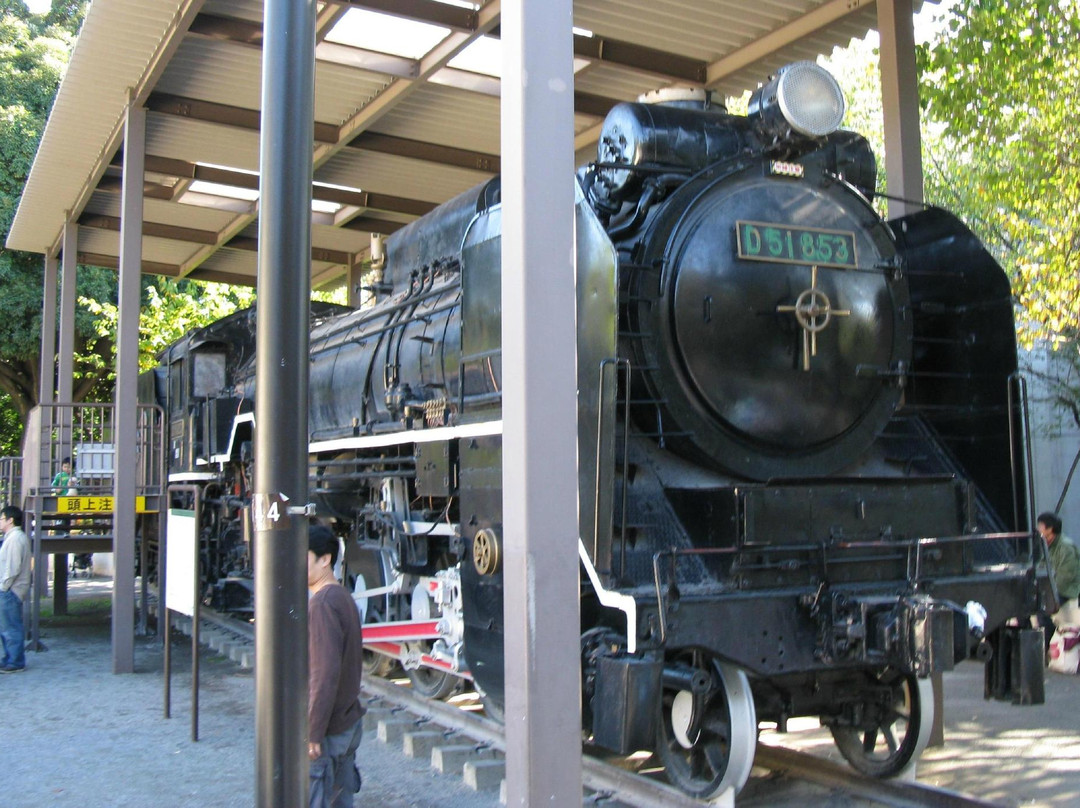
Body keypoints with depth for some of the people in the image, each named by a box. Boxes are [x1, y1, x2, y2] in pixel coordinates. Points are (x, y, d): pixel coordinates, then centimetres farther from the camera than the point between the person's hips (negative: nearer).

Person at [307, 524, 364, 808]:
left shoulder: (322, 604, -19)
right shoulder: (343, 597, 11)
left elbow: (325, 673, -23)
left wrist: (312, 733, -20)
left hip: (327, 731, -9)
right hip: (350, 723, 9)